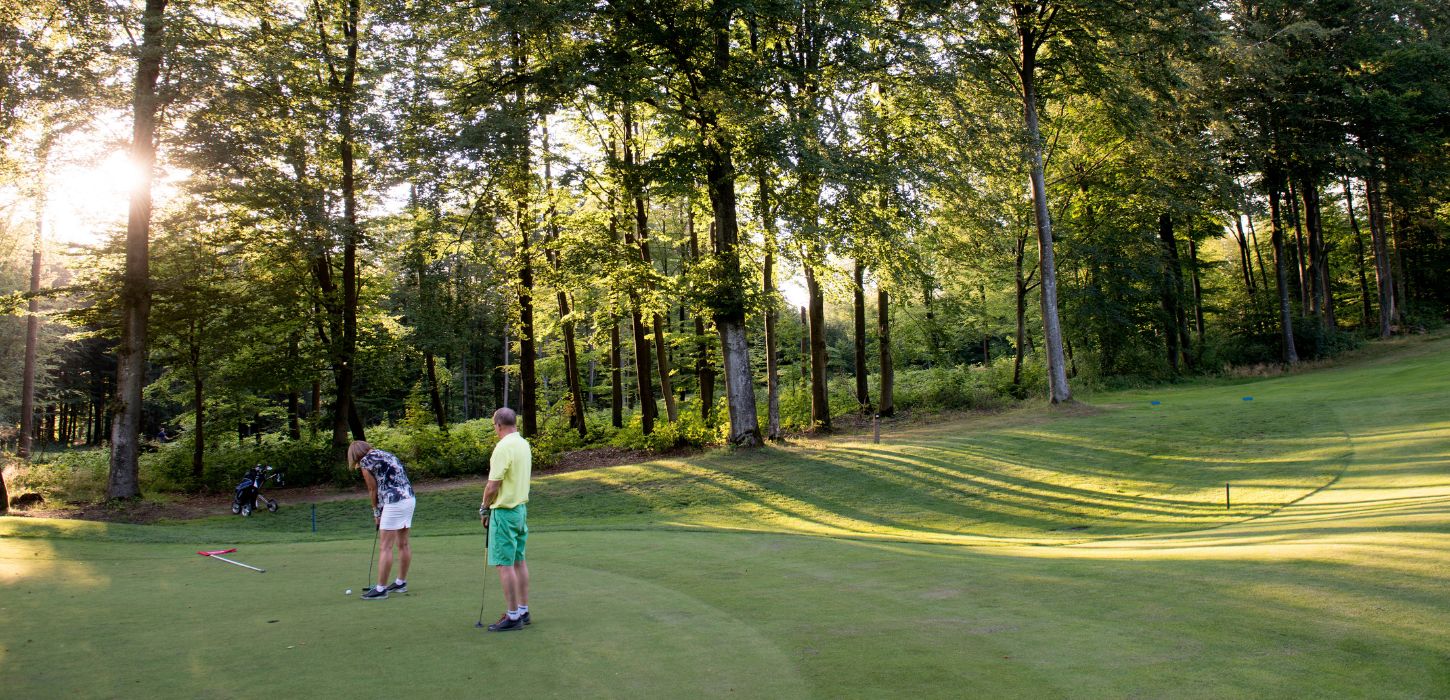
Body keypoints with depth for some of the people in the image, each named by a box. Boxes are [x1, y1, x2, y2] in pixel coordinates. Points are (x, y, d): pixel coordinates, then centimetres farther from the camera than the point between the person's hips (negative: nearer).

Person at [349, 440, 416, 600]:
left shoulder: (366, 461, -1)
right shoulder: (385, 454, 22)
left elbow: (373, 489, 3)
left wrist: (376, 513, 16)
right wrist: (380, 512, 18)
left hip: (395, 503, -9)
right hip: (410, 499, 9)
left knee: (386, 547, -3)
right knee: (403, 544, 16)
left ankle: (381, 589, 0)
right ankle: (401, 583, 25)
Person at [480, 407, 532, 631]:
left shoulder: (503, 447, -19)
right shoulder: (524, 444, 9)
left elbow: (493, 485, -20)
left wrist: (484, 508, -3)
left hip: (504, 511, -9)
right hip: (521, 508, 9)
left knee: (505, 564, -4)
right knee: (519, 561, 14)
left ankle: (513, 616, -2)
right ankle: (523, 611, 20)